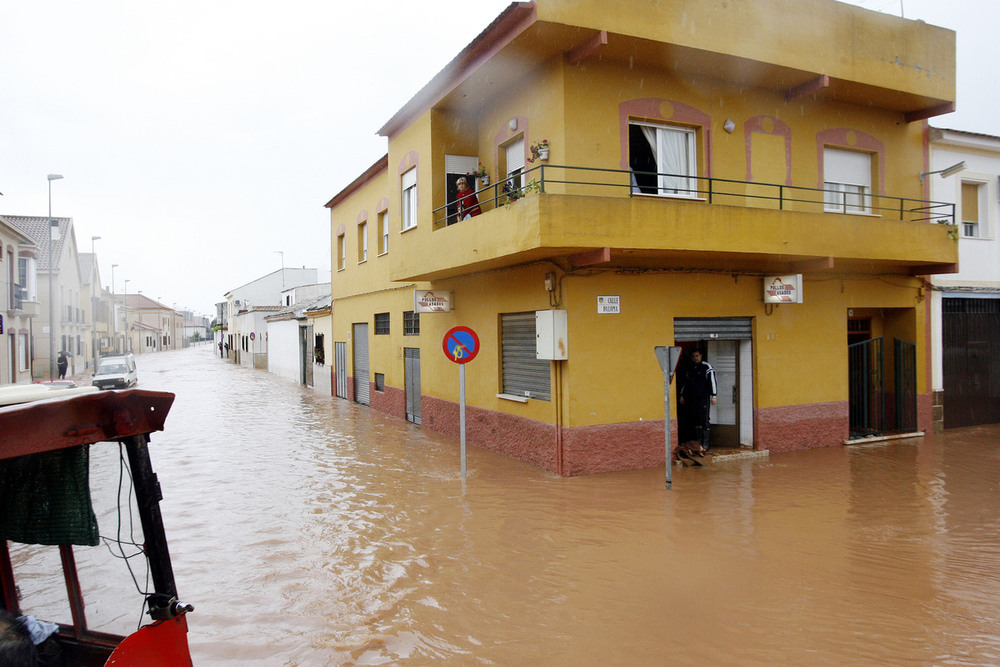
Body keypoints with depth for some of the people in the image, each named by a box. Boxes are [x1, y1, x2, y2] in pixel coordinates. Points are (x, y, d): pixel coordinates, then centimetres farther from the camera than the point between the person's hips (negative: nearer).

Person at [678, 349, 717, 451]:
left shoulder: (707, 367, -1)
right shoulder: (689, 369, 17)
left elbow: (712, 381, -5)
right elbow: (684, 382, 25)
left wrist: (713, 396, -11)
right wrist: (682, 395, 22)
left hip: (704, 398, -5)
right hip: (692, 399, 6)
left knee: (704, 421, -7)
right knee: (696, 422, 6)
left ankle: (705, 445, -4)